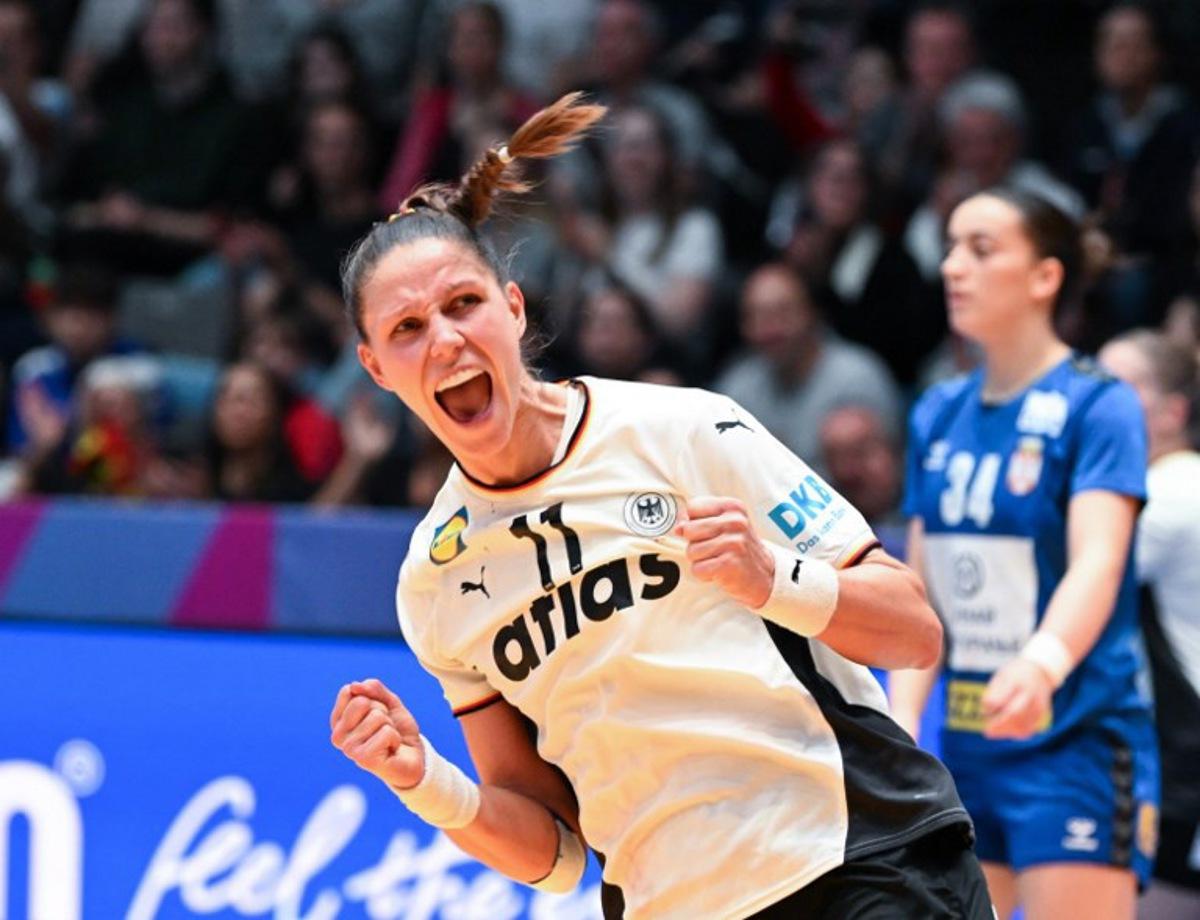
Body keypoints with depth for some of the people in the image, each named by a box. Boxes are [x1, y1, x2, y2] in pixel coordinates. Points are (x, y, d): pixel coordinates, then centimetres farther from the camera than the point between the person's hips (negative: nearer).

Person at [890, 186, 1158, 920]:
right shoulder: (939, 416, 9)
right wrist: (901, 722, -4)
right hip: (967, 750, 7)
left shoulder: (1097, 406, -11)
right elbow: (923, 588, 10)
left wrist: (1043, 664, -45)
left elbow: (1097, 563, -26)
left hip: (1076, 749, -7)